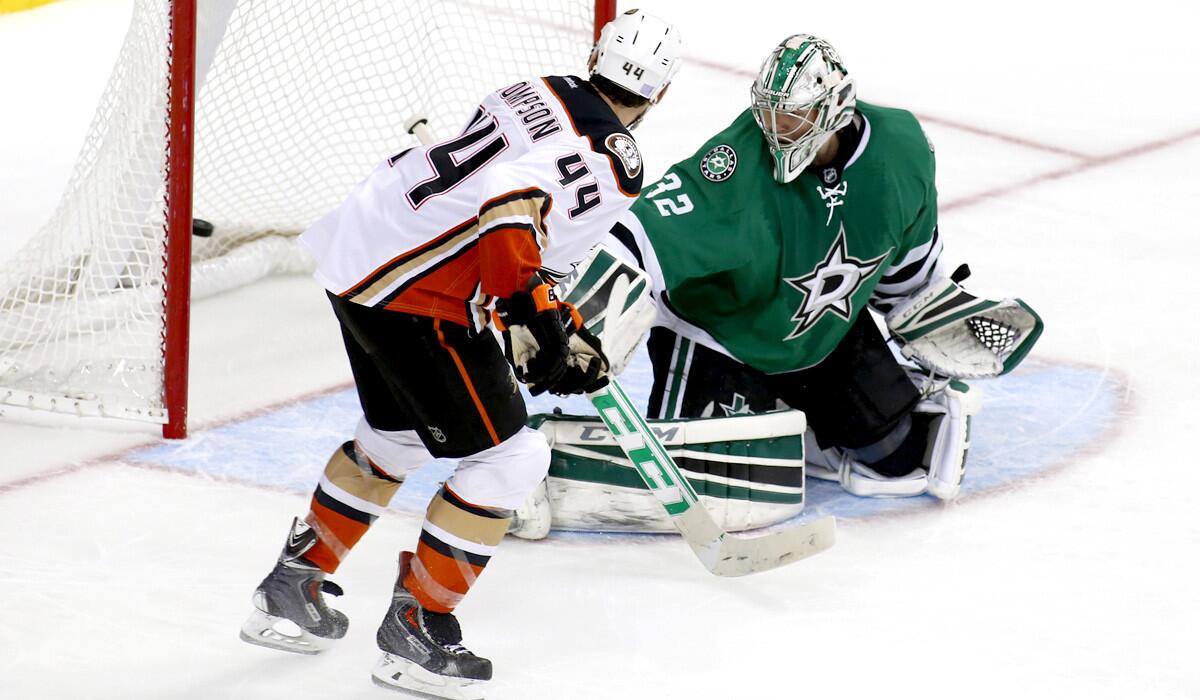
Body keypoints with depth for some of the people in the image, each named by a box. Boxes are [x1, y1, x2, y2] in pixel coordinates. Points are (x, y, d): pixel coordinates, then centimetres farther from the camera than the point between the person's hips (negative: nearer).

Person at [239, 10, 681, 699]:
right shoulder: (615, 163, -12)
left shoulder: (540, 95, 14)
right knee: (509, 457, 0)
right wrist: (527, 312, -25)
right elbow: (512, 202, -29)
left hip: (359, 252, 9)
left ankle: (290, 588, 39)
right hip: (418, 301, -9)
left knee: (396, 436, 29)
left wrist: (565, 327, 25)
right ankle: (415, 629, 7)